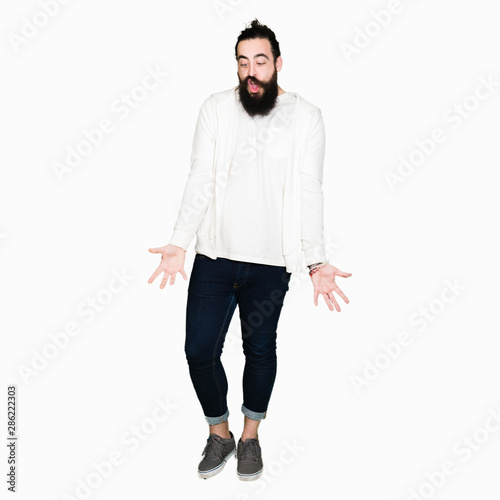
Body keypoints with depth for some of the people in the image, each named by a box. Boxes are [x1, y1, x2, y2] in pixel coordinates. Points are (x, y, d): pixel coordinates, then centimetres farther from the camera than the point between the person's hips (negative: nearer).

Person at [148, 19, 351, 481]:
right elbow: (200, 181, -2)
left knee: (260, 350, 13)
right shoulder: (216, 108, 2)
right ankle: (220, 434, 31)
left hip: (269, 262, -1)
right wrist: (180, 243, -12)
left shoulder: (306, 116, -1)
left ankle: (251, 435, 38)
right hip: (213, 256, 2)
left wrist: (317, 261, -12)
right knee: (199, 351, 4)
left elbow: (310, 193, -4)